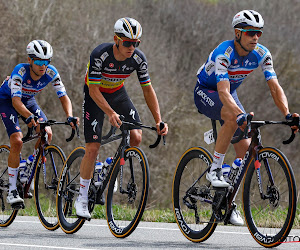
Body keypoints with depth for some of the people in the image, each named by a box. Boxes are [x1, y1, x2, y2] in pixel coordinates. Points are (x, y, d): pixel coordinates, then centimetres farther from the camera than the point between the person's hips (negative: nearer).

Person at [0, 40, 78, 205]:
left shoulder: (51, 73, -23)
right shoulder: (20, 71, -36)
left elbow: (64, 97, -19)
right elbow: (16, 101, -43)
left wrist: (69, 116, -38)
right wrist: (29, 117, -60)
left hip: (28, 100, 5)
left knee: (47, 133, -13)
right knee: (17, 141, -21)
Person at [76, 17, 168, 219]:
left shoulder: (138, 58, -20)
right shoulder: (100, 55, -32)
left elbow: (148, 89, -12)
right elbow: (94, 90, -31)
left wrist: (159, 120, -22)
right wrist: (111, 113, -46)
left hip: (117, 93, 4)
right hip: (95, 95, -4)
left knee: (136, 137, -16)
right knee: (93, 148, -13)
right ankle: (82, 198, -1)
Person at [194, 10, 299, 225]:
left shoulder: (261, 54, -16)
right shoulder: (223, 53, -33)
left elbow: (275, 87, -20)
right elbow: (223, 92, -44)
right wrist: (240, 114, -61)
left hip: (229, 93, 6)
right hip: (205, 91, -6)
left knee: (245, 147, -7)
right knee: (232, 118, -37)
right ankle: (215, 170, -23)